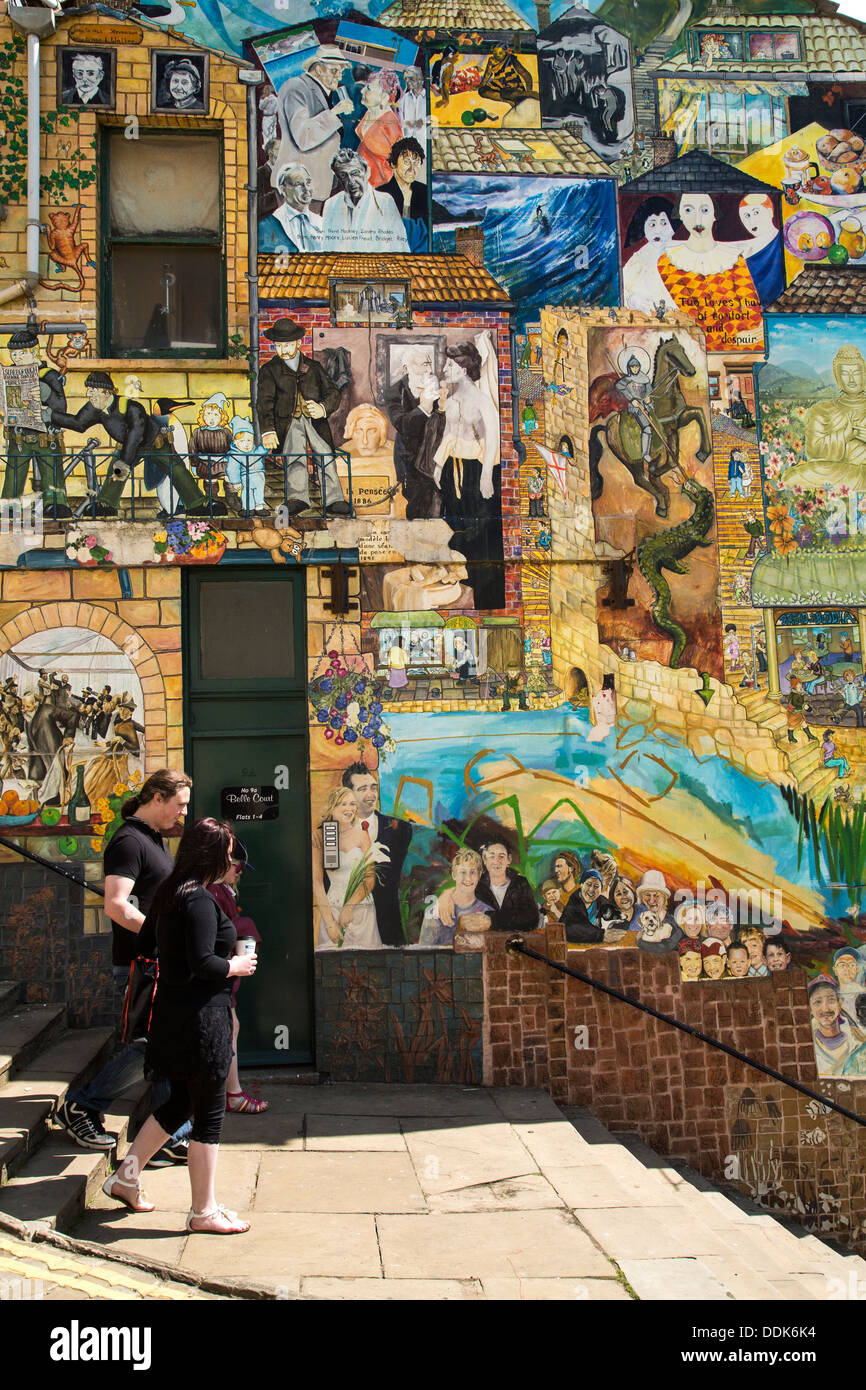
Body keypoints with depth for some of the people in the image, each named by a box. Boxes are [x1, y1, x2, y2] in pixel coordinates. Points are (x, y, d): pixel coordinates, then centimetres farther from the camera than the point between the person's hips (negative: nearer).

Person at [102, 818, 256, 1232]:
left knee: (180, 1102, 21)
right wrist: (236, 966, -8)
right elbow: (202, 962, -26)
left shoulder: (169, 892, 9)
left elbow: (149, 939, 18)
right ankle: (204, 1211, 11)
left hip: (173, 1010, 10)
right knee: (209, 1113, 1)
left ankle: (126, 1178, 29)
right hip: (200, 1018, -10)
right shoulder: (199, 900, -20)